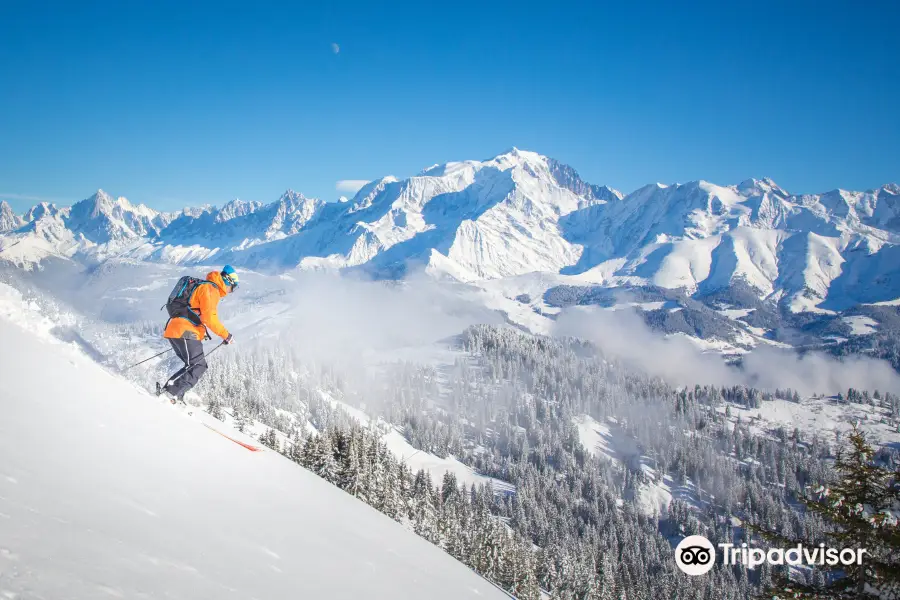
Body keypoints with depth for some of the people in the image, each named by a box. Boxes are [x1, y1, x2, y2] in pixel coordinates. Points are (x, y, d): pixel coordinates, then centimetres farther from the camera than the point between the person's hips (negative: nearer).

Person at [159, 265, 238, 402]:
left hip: (173, 329, 10)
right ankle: (172, 393, -22)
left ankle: (167, 391, 4)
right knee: (199, 366, -11)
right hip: (185, 332, -10)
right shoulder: (210, 289, -6)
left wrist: (201, 332, 31)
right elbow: (209, 317, -16)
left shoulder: (201, 286, 26)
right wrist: (226, 335, -10)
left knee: (193, 366, 13)